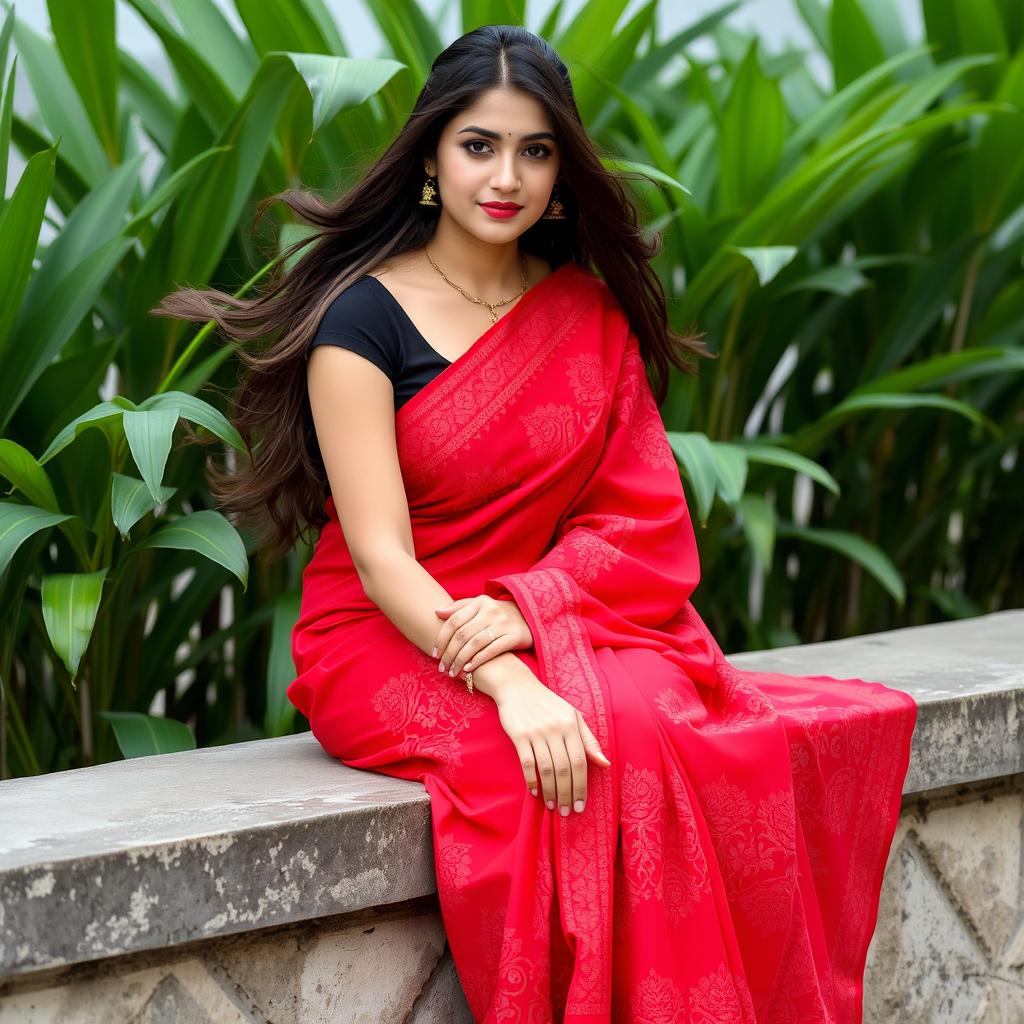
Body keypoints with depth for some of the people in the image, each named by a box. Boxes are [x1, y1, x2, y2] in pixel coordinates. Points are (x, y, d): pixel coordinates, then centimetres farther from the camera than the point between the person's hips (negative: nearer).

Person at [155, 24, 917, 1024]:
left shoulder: (592, 312, 11)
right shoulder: (365, 317, -5)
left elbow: (644, 519, 5)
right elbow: (381, 556, -14)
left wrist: (524, 606, -15)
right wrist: (506, 685, -30)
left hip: (568, 629, 5)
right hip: (387, 648, -4)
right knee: (608, 745, -34)